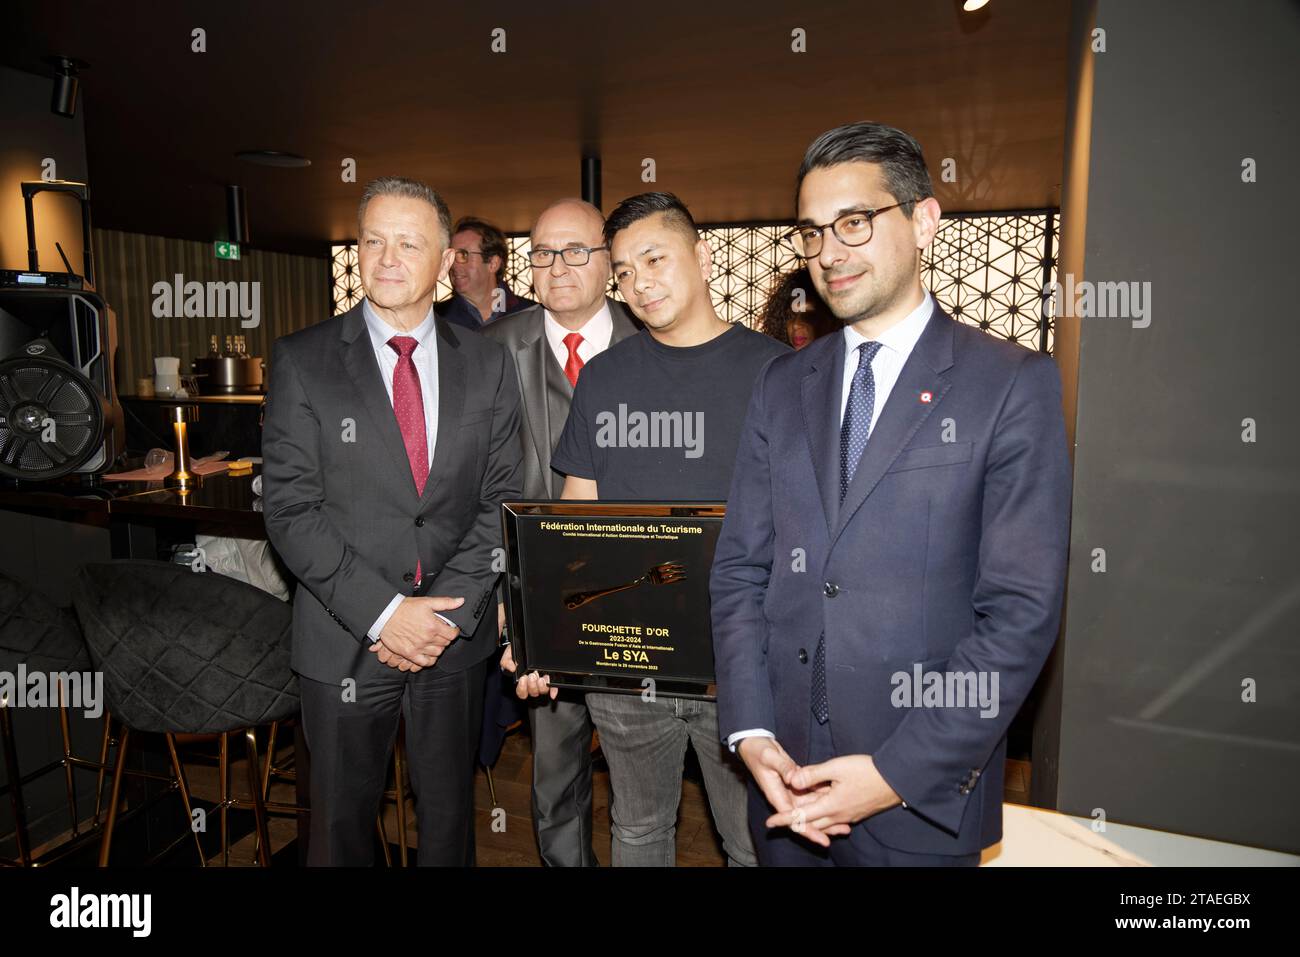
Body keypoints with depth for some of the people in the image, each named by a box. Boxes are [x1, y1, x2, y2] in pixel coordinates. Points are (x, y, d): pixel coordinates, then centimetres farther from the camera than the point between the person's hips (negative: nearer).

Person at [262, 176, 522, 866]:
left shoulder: (486, 363, 2)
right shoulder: (301, 361, -4)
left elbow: (501, 499, 0)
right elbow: (290, 510, -9)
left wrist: (448, 611, -11)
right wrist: (384, 613, -16)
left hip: (456, 636, 2)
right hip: (343, 641, -1)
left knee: (450, 813, 19)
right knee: (342, 821, 16)